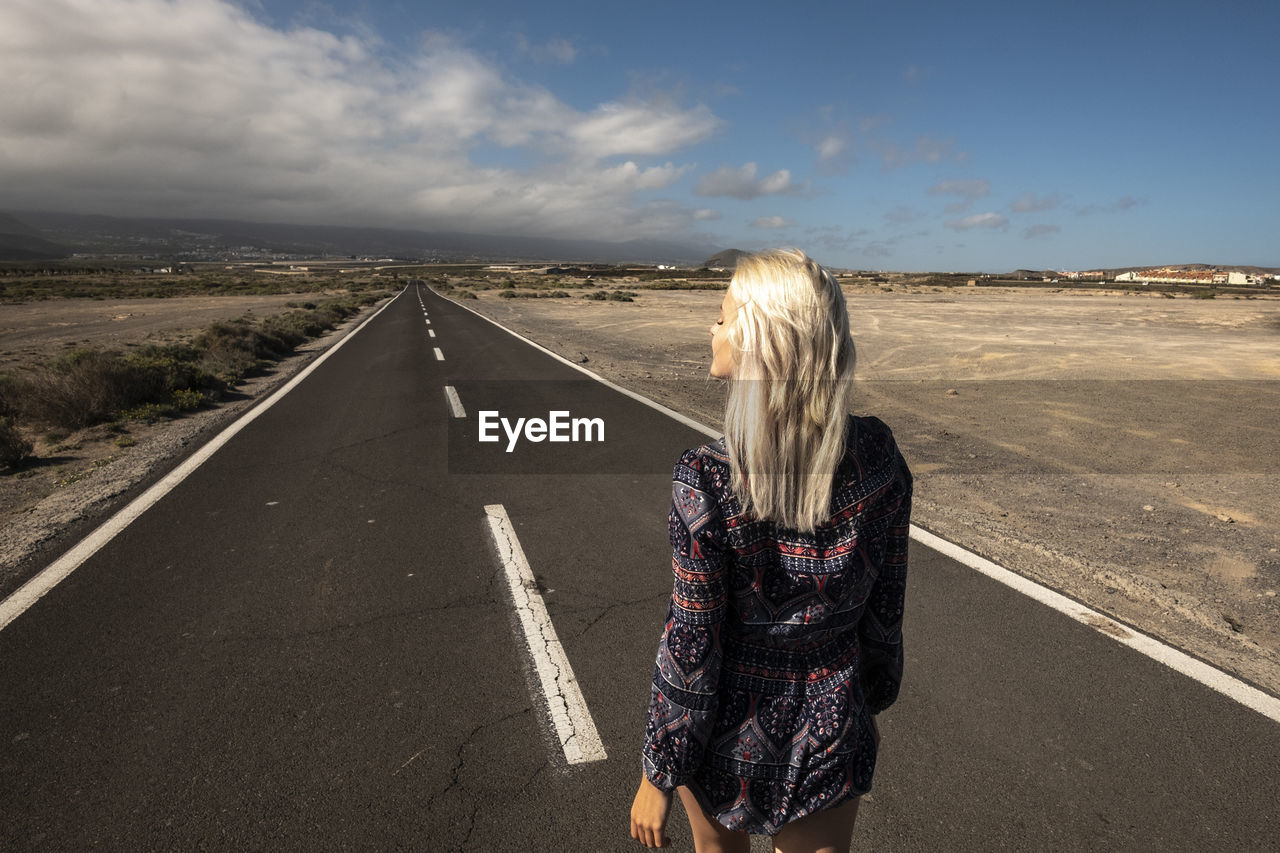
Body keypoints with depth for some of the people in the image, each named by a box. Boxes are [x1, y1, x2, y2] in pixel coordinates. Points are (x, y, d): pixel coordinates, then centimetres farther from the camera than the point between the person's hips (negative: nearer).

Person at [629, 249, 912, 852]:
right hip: (830, 731, 3)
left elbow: (690, 650, -19)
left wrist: (658, 774, -4)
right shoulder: (878, 457, -15)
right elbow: (885, 606, -3)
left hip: (731, 730, -2)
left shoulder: (707, 481, -28)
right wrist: (871, 695, 16)